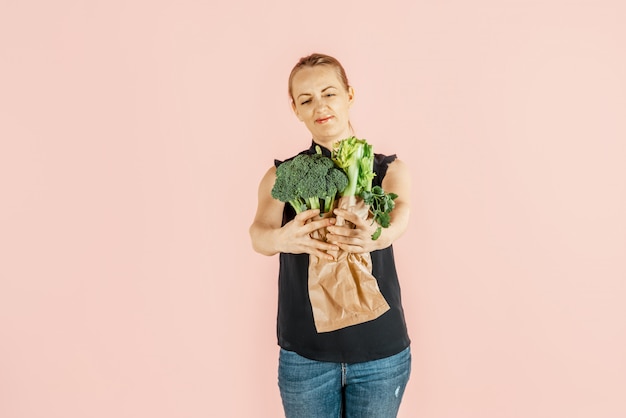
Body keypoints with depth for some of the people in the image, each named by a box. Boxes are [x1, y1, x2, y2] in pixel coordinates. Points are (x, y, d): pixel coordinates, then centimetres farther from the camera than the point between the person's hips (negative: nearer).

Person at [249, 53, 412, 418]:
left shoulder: (390, 169, -1)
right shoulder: (281, 175, -1)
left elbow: (400, 213, -23)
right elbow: (259, 233, -20)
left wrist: (376, 235, -47)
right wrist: (282, 239, -43)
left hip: (381, 349, 0)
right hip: (304, 349, 0)